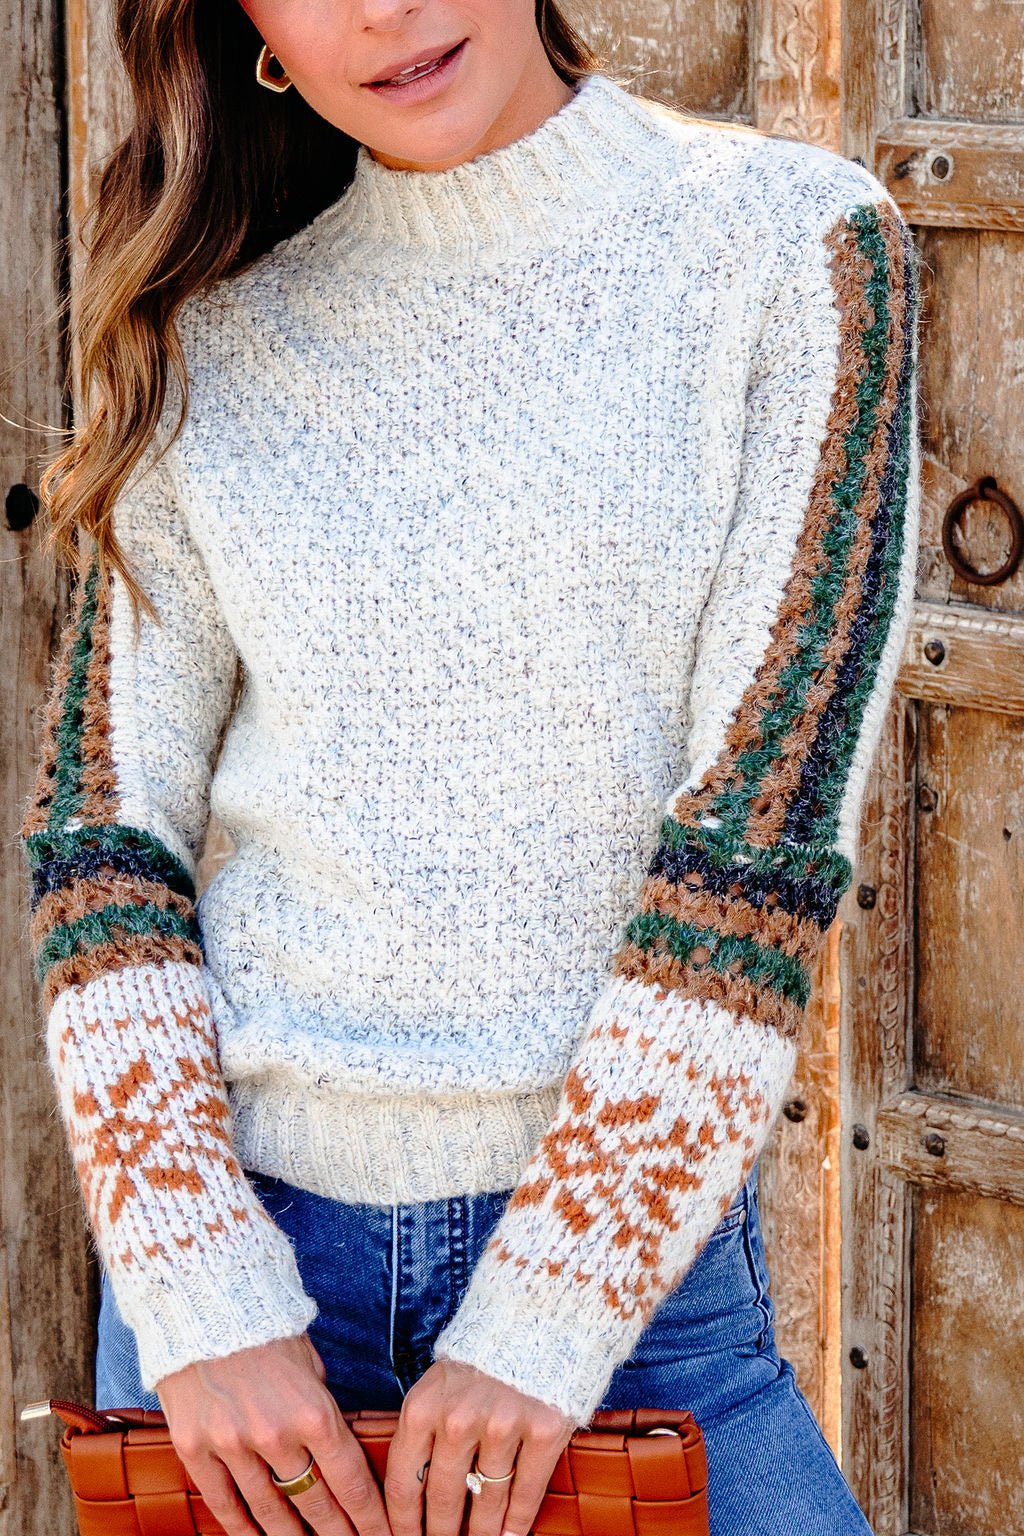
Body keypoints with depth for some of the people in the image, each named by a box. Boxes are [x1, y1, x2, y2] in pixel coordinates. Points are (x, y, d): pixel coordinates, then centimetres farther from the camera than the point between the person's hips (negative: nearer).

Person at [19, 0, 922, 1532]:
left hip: (636, 1233, -2)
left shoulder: (796, 245, -6)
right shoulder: (212, 331, 3)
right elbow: (101, 829, 1)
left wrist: (544, 1319, -14)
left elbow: (769, 828, -12)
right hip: (250, 1227, 2)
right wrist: (199, 1300, -9)